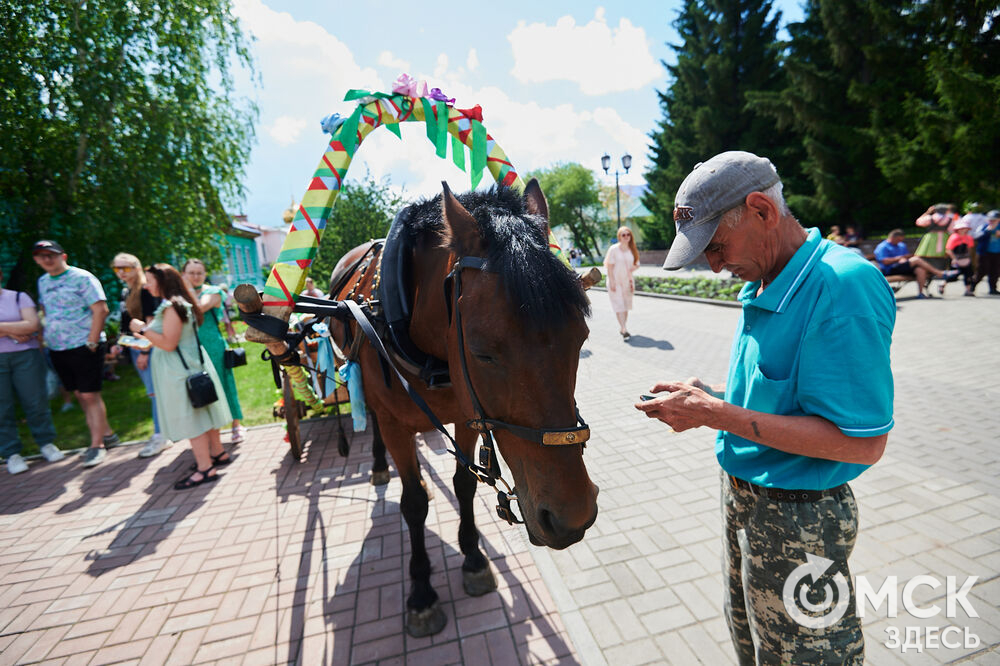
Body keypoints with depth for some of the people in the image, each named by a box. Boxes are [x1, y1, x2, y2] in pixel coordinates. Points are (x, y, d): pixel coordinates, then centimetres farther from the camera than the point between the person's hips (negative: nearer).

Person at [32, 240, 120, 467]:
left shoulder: (82, 278, -7)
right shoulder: (42, 282, 14)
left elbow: (101, 310, -13)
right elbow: (45, 310, 24)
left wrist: (91, 342, -16)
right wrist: (44, 335, 9)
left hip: (84, 347, -7)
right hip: (57, 350, 7)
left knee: (90, 395, -5)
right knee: (79, 395, 11)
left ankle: (96, 445, 2)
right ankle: (106, 434, 22)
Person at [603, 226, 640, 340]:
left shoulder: (632, 250, 6)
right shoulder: (613, 249, -9)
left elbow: (637, 264, 16)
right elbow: (609, 266, -10)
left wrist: (634, 267, -8)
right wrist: (612, 281, -15)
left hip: (627, 280, 5)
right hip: (615, 281, -5)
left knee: (626, 305, 9)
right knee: (619, 305, -11)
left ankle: (623, 328, 20)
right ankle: (624, 330, -15)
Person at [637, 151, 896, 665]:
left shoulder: (843, 286, -25)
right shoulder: (760, 286, 3)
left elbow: (863, 443, -27)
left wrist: (717, 414, -29)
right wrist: (707, 394, -3)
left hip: (798, 519, -8)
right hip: (741, 494, 8)